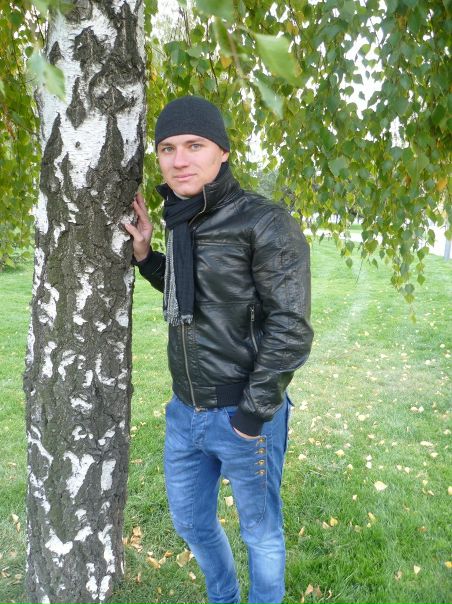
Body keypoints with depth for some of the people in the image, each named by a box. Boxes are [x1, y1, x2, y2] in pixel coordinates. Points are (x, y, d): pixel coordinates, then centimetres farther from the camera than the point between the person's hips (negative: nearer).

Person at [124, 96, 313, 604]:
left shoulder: (264, 221, -16)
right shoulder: (183, 223, 5)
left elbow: (291, 325, -18)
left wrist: (254, 414, -16)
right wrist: (145, 254, 3)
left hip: (243, 415, -7)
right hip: (186, 411, 7)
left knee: (259, 531, 16)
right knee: (191, 522, 23)